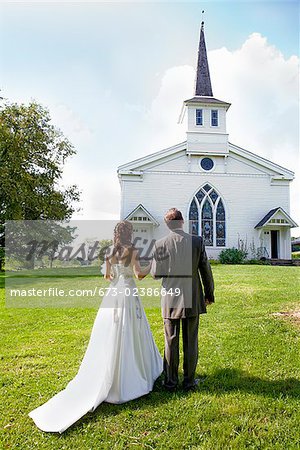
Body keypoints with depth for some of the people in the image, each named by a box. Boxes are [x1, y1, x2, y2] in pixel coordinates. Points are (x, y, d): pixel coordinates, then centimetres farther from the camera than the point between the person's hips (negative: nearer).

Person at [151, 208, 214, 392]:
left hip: (170, 299, 0)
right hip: (192, 299, 0)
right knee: (191, 342, 12)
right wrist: (209, 294, 10)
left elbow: (155, 273, -3)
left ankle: (171, 381, 23)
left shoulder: (160, 244, -9)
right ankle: (189, 381, 24)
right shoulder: (197, 241, -7)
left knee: (171, 342, 12)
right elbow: (206, 270, -2)